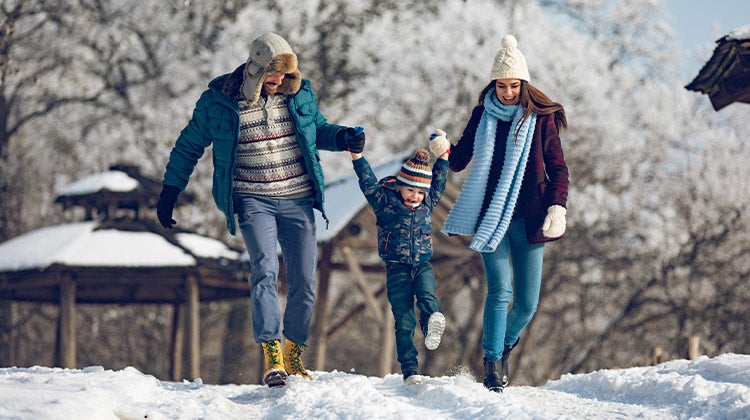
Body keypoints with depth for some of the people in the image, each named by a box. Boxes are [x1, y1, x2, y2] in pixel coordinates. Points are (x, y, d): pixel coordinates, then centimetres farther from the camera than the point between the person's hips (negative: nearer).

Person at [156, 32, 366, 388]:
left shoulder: (299, 94, 3)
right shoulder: (218, 101, -4)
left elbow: (318, 130, 21)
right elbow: (188, 146, 9)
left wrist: (343, 138, -1)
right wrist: (169, 192, 8)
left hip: (298, 199, 3)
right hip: (253, 201, -3)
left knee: (304, 281, 1)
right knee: (265, 271, -22)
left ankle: (293, 353, 18)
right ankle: (272, 356, -27)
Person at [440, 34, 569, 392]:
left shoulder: (541, 118, 2)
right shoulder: (482, 116, 6)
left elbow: (557, 168, 5)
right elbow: (459, 161, 9)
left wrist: (557, 206, -10)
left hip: (528, 220, 0)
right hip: (489, 216, 0)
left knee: (527, 303, 1)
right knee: (500, 291, -14)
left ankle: (504, 343, 31)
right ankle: (493, 364, -8)